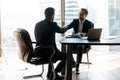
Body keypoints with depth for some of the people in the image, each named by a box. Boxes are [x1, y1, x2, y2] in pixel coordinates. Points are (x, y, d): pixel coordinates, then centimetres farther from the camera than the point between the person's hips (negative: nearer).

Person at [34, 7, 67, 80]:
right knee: (66, 56, 15)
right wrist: (66, 28, 34)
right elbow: (62, 31, 10)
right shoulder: (53, 24, -11)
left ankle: (50, 73, 36)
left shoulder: (37, 24, 4)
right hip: (49, 52, -7)